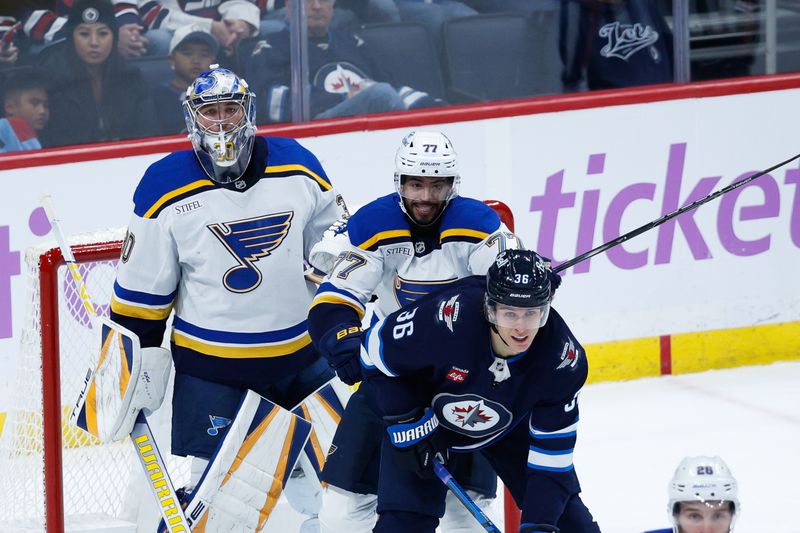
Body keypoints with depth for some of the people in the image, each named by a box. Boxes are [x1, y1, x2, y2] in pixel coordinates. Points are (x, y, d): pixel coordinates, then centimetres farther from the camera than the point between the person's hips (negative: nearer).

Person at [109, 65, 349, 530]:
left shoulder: (296, 165, -1)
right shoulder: (165, 188, -9)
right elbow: (141, 290, -3)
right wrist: (139, 360, -4)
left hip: (302, 352, 4)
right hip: (210, 366, -3)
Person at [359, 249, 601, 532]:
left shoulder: (565, 360, -30)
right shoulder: (445, 319, -39)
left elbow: (552, 451, -22)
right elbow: (378, 351, -21)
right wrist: (409, 426, -20)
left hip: (510, 425, 2)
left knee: (560, 504, -2)